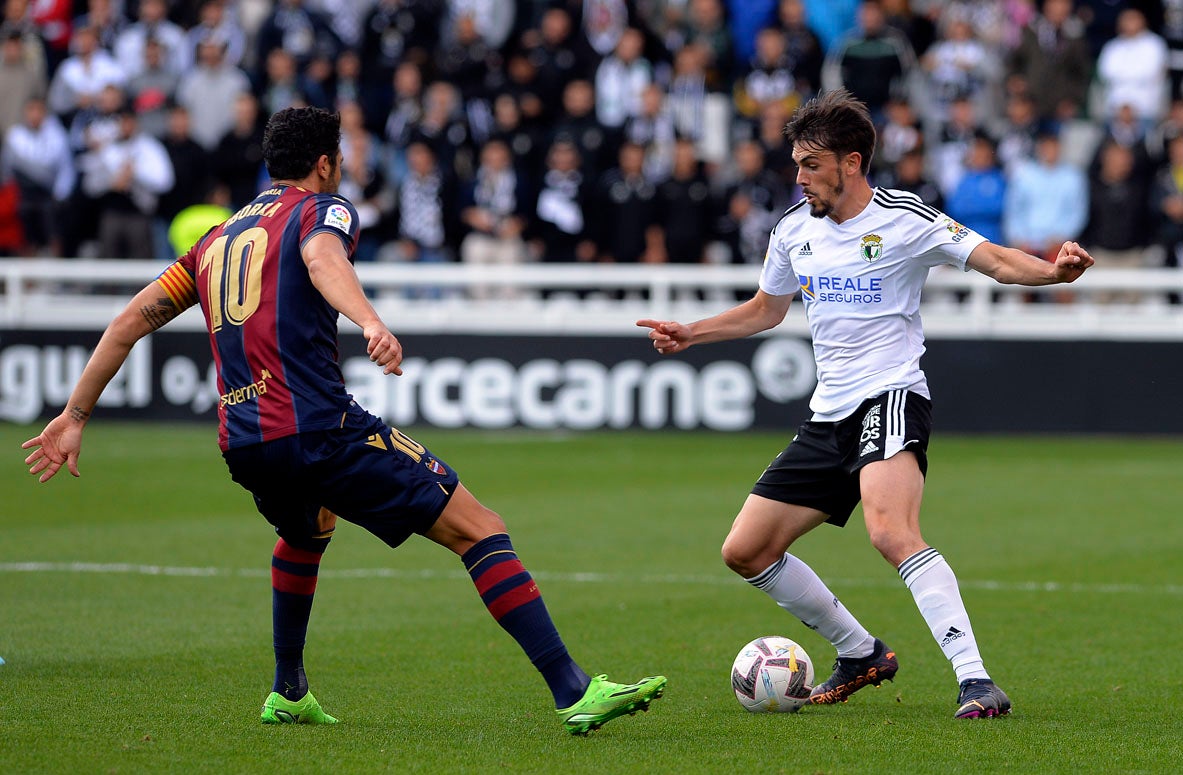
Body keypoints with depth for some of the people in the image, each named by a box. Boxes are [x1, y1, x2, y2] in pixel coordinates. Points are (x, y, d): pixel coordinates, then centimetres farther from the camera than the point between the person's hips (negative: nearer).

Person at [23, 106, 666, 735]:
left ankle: (288, 694, 42)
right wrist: (371, 323, -40)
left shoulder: (218, 237, 24)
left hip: (241, 443, 7)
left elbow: (132, 319, 23)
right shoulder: (322, 209, 5)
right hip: (318, 428, -7)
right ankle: (574, 692, -17)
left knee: (307, 529, 40)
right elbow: (323, 260, -20)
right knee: (476, 528, -6)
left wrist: (74, 417, 27)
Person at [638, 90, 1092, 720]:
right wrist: (691, 334, 20)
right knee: (745, 552, 7)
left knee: (891, 532, -34)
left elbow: (994, 260, -12)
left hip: (890, 397, -8)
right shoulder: (794, 231, 11)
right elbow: (767, 308, 29)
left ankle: (974, 680, -36)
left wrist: (1053, 270, -31)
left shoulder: (905, 220, -8)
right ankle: (861, 654, 23)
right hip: (828, 418, 8)